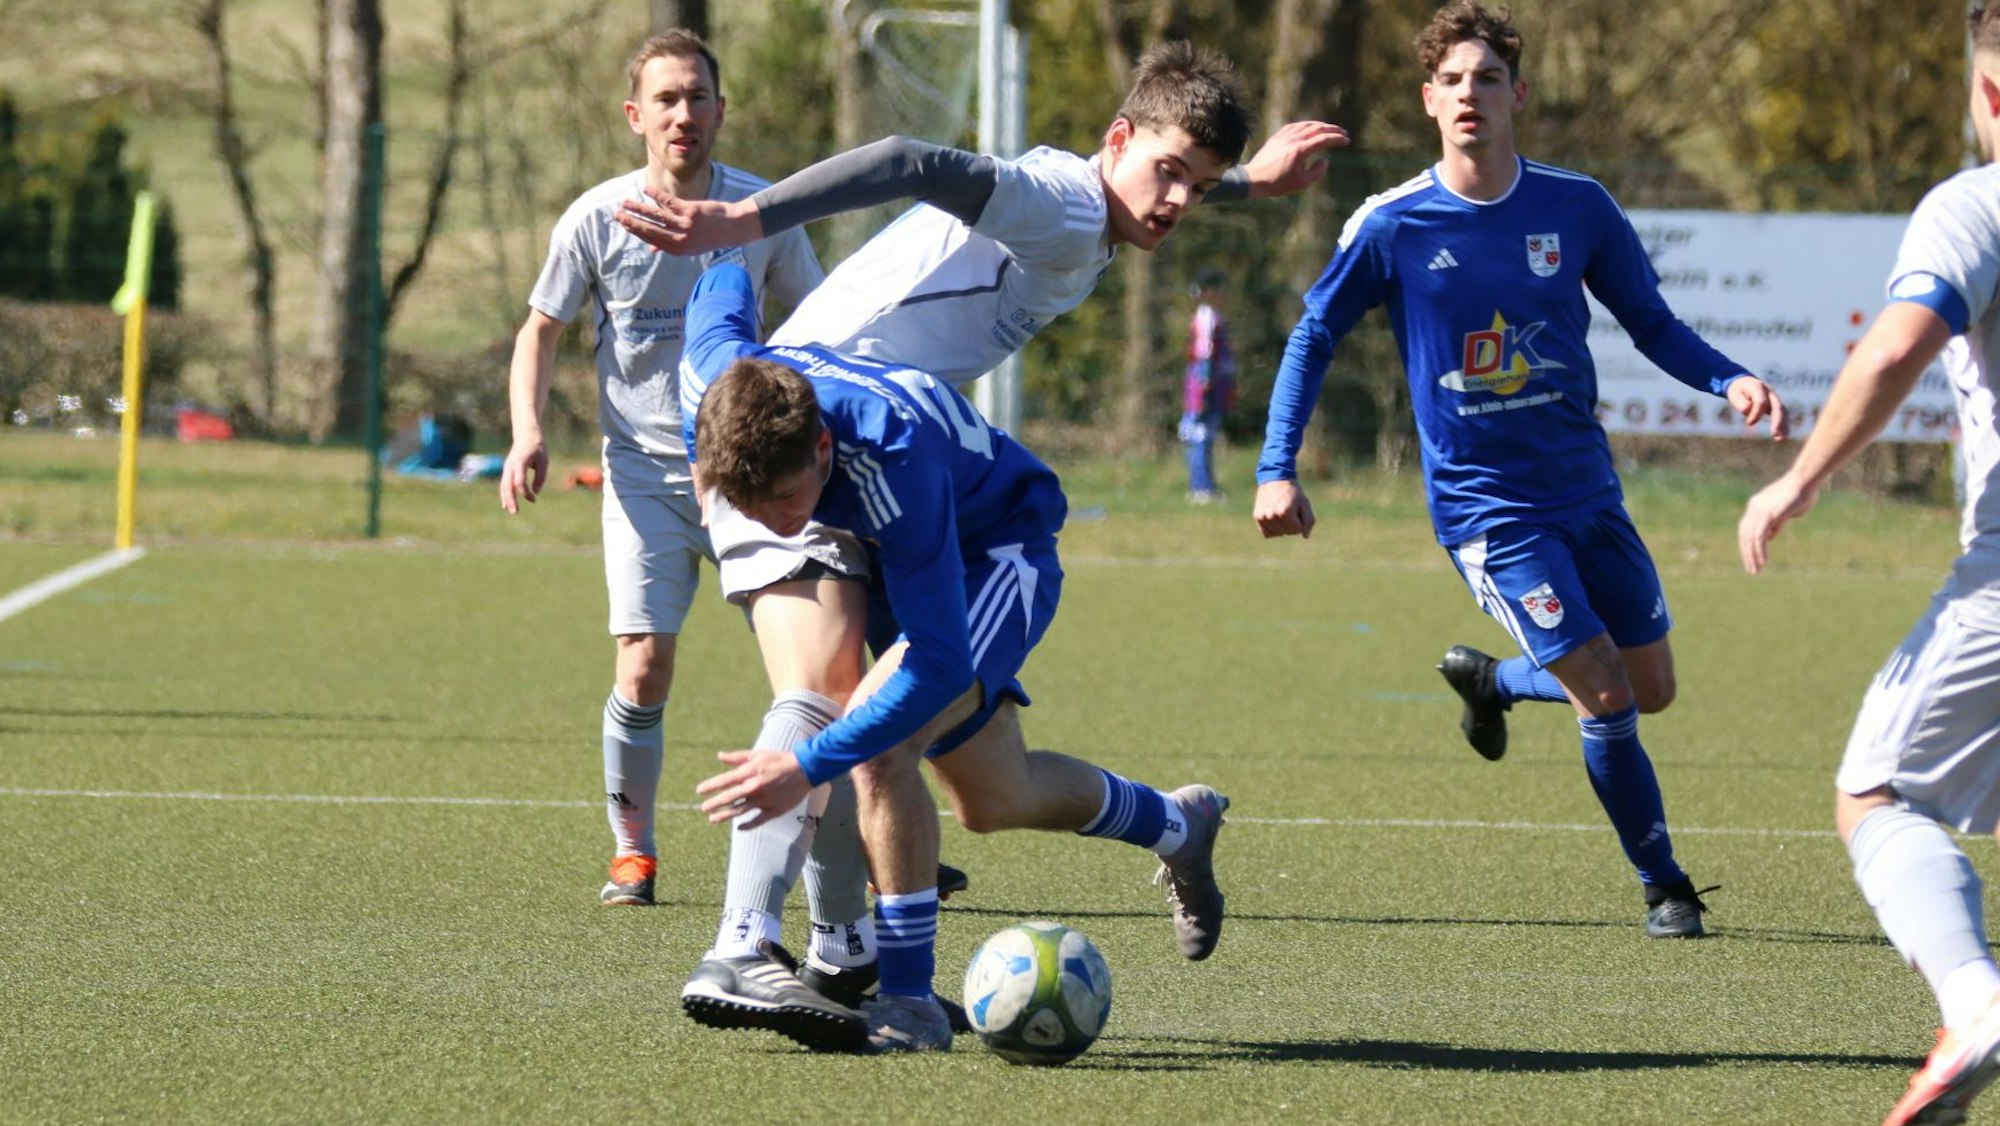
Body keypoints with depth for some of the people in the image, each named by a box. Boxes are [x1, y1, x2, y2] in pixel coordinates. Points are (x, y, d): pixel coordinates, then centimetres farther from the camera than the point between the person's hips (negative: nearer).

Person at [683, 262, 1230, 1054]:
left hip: (1003, 550, -7)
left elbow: (939, 667, -43)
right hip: (886, 553, 7)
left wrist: (809, 767, -48)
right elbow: (723, 282, -5)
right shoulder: (727, 368, -32)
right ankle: (1177, 825, 47)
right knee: (992, 801, 18)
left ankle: (908, 996, -22)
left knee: (880, 730, -32)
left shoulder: (892, 459, -46)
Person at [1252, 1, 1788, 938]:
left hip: (1587, 491, 4)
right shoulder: (1392, 228, -8)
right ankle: (1663, 888, 6)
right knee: (1605, 695, -13)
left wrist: (1729, 379, -13)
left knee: (1652, 688, 10)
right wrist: (1277, 468, -5)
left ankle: (1492, 682, 38)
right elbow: (1316, 335, 3)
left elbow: (1652, 326, 6)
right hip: (1484, 505, -4)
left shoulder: (1576, 208, -2)